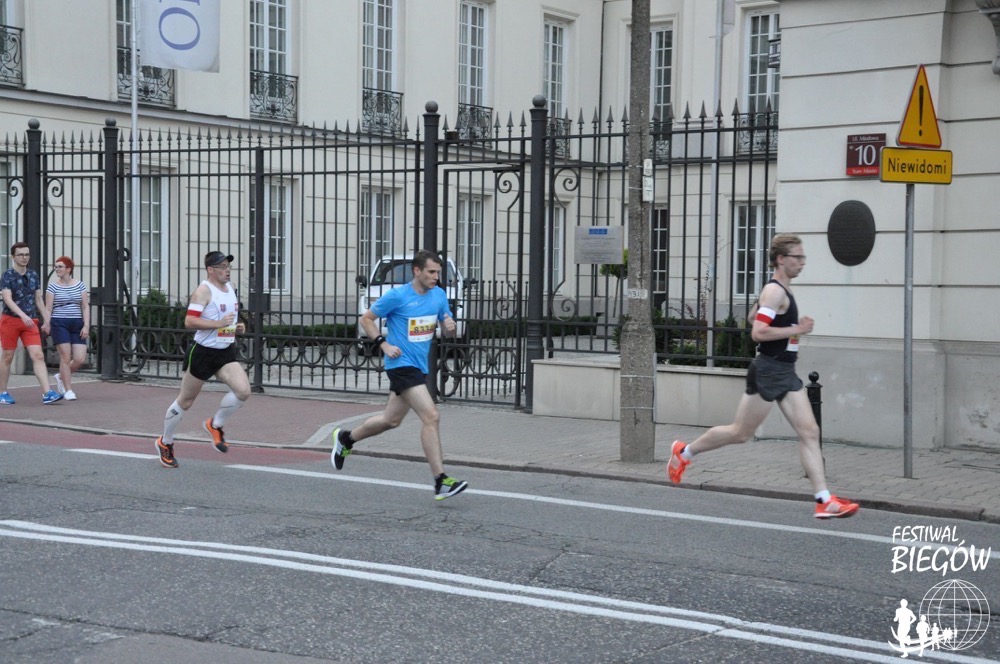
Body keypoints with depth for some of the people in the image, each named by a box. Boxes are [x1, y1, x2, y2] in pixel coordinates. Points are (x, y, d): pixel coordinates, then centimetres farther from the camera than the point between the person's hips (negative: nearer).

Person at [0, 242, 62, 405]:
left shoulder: (34, 276, 10)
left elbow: (39, 300, 17)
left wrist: (46, 320, 12)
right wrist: (23, 315, -31)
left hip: (30, 322, 4)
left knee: (38, 356, -8)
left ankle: (47, 394, -16)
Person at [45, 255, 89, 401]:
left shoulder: (80, 285, 6)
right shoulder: (53, 286, 1)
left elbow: (85, 307, 4)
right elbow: (48, 308, 0)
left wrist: (86, 326, -5)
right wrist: (47, 325, -9)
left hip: (77, 324, 3)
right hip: (59, 323, -2)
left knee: (80, 359, -4)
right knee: (66, 357, -7)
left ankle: (61, 377, 24)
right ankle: (68, 390, 4)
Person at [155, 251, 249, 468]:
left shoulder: (230, 288, 11)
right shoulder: (203, 290, -14)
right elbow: (189, 321, -23)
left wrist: (236, 328, 8)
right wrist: (218, 324, -27)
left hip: (226, 353, 6)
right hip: (203, 352, -6)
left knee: (243, 390, -17)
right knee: (185, 401, 7)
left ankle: (215, 424, 7)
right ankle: (165, 443, 28)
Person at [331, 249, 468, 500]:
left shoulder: (439, 295, 6)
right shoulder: (397, 296, -12)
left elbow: (447, 330, 15)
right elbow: (366, 318, -1)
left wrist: (450, 326, -9)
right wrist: (384, 344, -12)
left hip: (420, 367, 8)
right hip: (402, 364, -8)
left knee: (391, 420, 19)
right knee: (431, 416, -19)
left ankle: (345, 439, 42)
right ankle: (441, 482, -17)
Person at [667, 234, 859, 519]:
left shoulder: (782, 290, 15)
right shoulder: (775, 291, -16)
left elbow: (752, 315, 29)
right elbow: (757, 332, -25)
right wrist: (796, 329, -20)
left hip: (786, 373, 9)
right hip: (768, 372, -9)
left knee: (809, 432, -1)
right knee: (741, 433, 3)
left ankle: (824, 501, -5)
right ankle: (684, 452, 23)